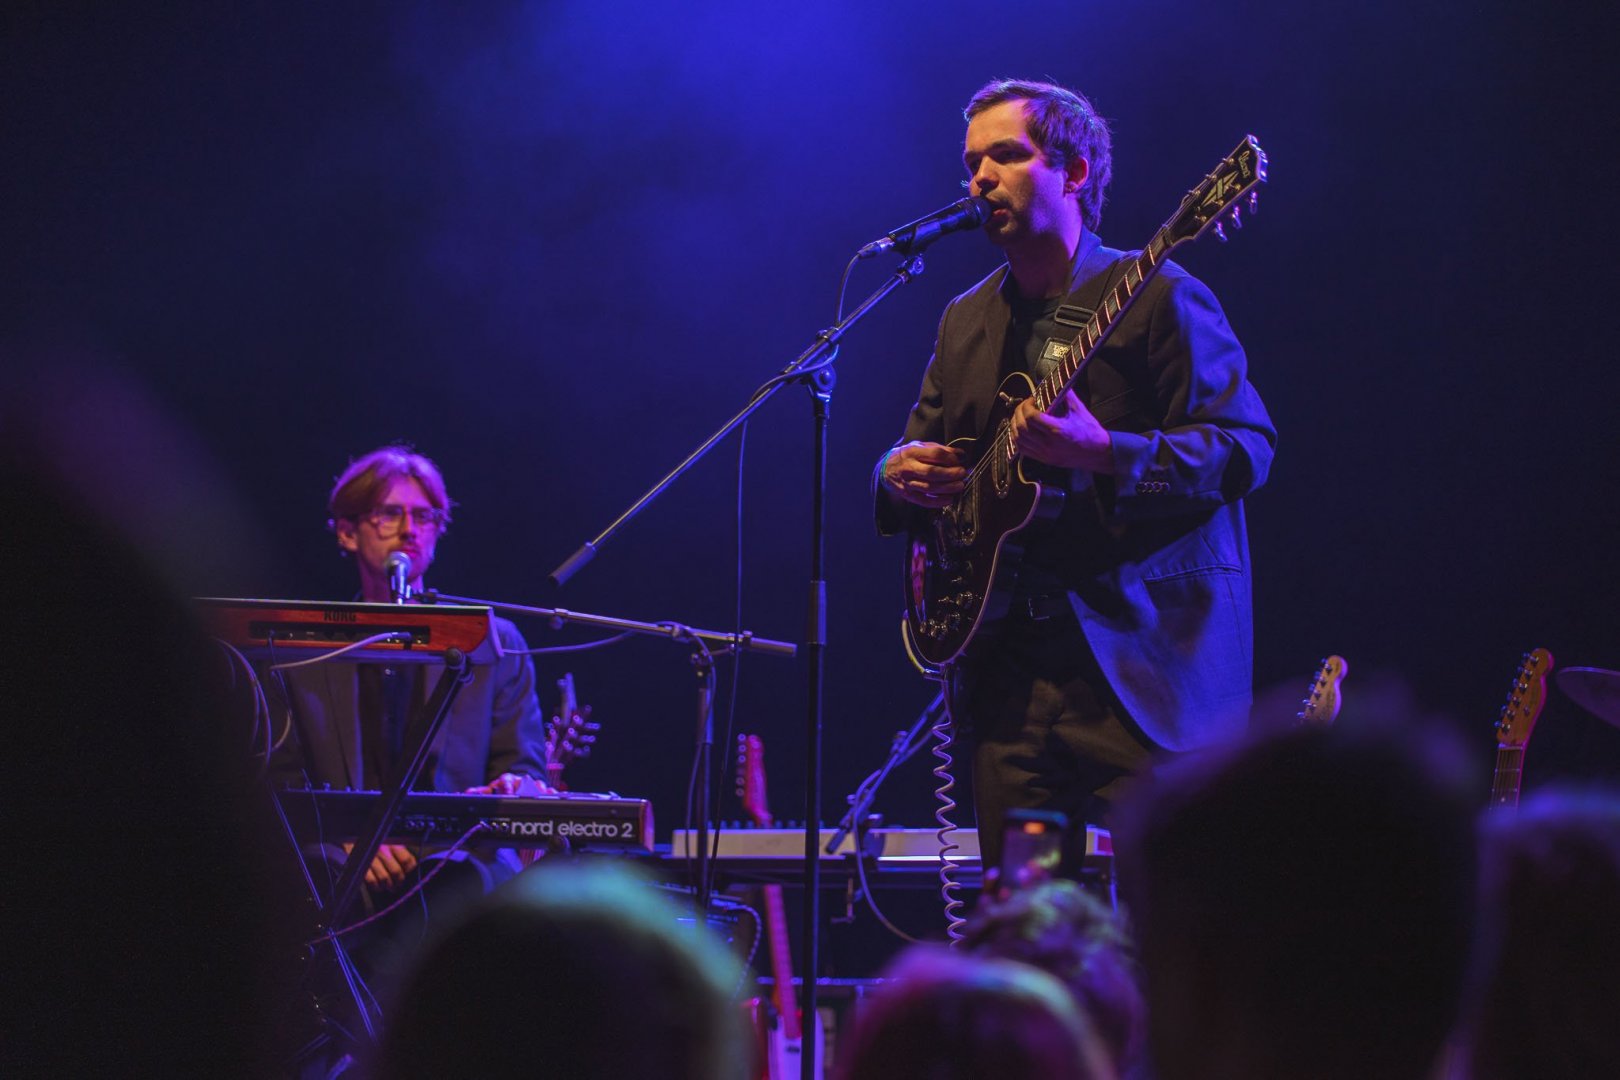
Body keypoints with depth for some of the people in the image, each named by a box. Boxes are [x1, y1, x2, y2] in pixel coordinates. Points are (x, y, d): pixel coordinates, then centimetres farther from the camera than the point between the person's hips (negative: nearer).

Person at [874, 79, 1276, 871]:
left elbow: (1247, 448, -11)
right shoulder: (966, 321, 18)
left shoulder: (1157, 297, -3)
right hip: (1011, 669, 6)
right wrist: (901, 475, 1)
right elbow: (921, 445, 26)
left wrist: (1104, 454, -24)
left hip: (1145, 664, -6)